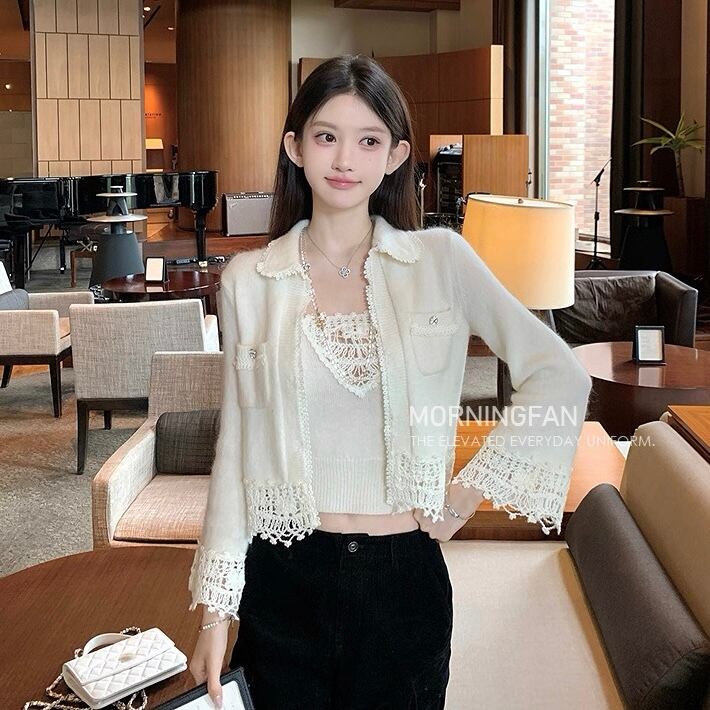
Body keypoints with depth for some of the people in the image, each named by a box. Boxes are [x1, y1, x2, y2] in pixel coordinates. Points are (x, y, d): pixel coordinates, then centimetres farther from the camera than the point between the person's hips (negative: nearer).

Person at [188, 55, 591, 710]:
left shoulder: (441, 258, -3)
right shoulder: (247, 280, -1)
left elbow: (559, 377, -2)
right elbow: (237, 443, 2)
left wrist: (474, 488, -5)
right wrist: (215, 607, 1)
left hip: (405, 575, 0)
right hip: (282, 580, 1)